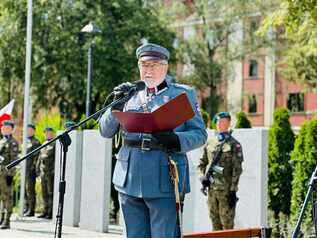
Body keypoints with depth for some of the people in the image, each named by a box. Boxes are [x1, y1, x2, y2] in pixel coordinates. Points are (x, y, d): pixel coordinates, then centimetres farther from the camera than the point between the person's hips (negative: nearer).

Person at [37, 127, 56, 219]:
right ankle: (45, 211, 14)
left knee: (51, 192, -6)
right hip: (43, 172, 8)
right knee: (44, 193, 9)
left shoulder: (55, 145, -5)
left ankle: (51, 212, -5)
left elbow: (56, 159, -11)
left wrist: (54, 171, -17)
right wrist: (38, 169, 16)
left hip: (50, 172, -8)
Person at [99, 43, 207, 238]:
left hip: (164, 181, -4)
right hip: (130, 180, 4)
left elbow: (200, 134, 3)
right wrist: (117, 105, -5)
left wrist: (175, 141, -17)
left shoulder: (183, 94, 7)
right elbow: (105, 132, 13)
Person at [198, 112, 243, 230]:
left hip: (226, 189, -5)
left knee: (227, 223, -3)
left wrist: (233, 190, -14)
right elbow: (202, 162, 18)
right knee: (215, 222, 10)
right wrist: (204, 176, 1)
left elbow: (237, 169, -8)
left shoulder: (234, 144, -4)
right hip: (211, 188, 5)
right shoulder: (209, 142, 12)